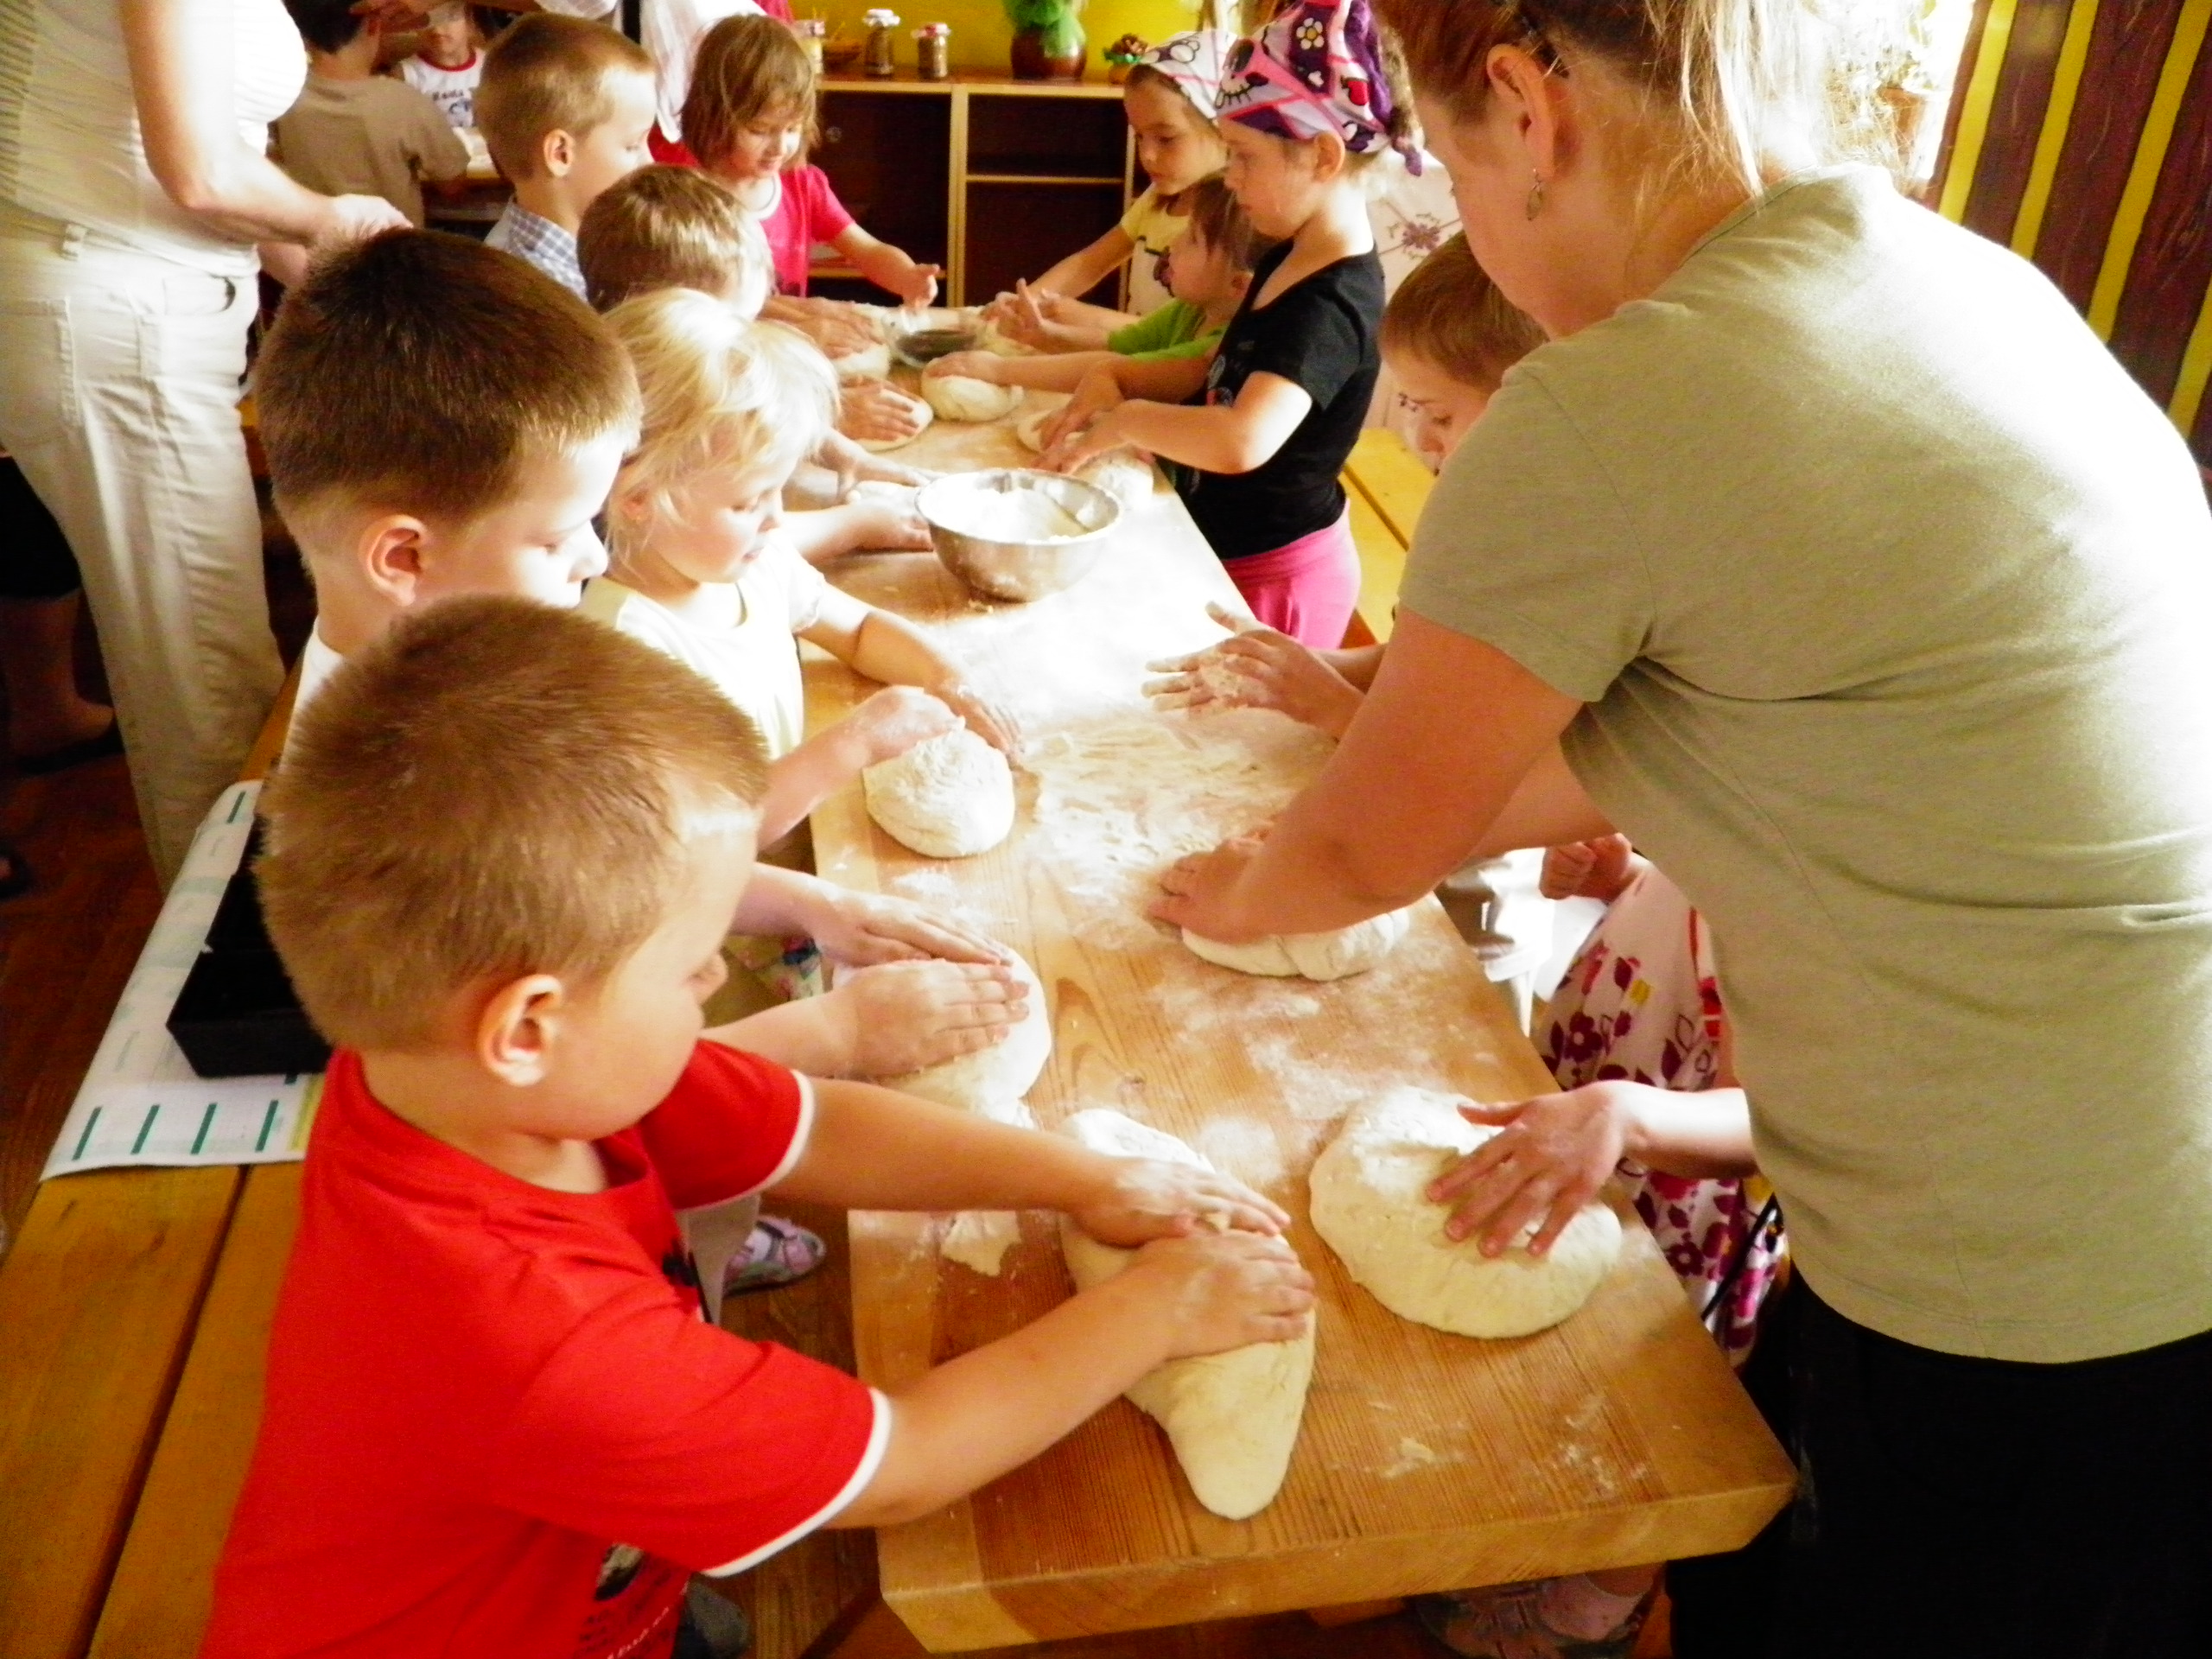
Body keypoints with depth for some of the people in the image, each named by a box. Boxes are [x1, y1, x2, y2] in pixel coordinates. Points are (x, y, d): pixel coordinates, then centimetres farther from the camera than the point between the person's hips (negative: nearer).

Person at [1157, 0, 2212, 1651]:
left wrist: (1231, 892, 15)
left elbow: (1366, 853, -7)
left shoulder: (1603, 418, -23)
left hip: (2034, 1337, -7)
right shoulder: (1966, 277, 3)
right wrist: (1382, 712, 21)